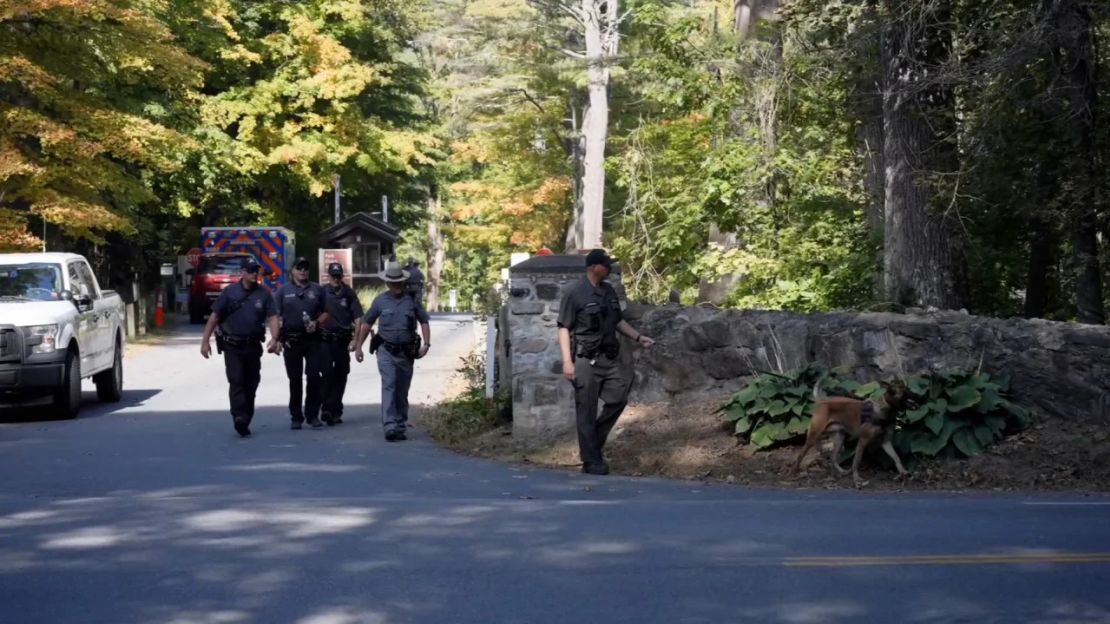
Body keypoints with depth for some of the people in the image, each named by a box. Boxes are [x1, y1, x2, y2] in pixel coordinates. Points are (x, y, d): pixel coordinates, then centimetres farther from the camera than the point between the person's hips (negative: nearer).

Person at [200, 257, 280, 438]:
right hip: (232, 346, -2)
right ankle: (239, 418, -21)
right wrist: (205, 341, -5)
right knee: (236, 381, -14)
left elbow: (272, 317, -3)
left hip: (253, 346, 2)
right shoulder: (230, 292, -1)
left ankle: (245, 421, 19)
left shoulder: (264, 293, 3)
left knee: (251, 383, 8)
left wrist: (274, 339, -21)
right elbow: (214, 316, 1)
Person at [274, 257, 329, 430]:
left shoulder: (317, 290, 11)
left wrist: (317, 323, -8)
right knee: (295, 380, 5)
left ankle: (312, 415, 4)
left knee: (314, 377, -5)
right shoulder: (283, 291, 8)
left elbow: (326, 312, 12)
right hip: (291, 340, 0)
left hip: (312, 339, 0)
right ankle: (296, 417, 12)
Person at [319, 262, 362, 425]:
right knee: (328, 373, -12)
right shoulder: (322, 292, 1)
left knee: (341, 375, 5)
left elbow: (358, 318, 0)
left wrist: (355, 340, -8)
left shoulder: (349, 294, 3)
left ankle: (335, 411, 13)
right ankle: (327, 409, -8)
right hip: (325, 339, -2)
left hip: (343, 340, 2)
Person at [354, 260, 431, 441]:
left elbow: (423, 322, 7)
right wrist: (359, 346, 11)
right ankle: (390, 427, -21)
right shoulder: (380, 301, 2)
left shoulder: (412, 300, 3)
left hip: (407, 352, 2)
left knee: (402, 391, 10)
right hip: (386, 351, -2)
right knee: (389, 386, -14)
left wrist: (426, 344, -6)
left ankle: (400, 427, 20)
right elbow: (366, 323, 11)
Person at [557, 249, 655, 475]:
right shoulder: (574, 293, -11)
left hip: (609, 357, 7)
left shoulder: (609, 291, 10)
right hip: (586, 360, -7)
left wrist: (638, 337, 13)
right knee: (587, 411, -1)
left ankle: (593, 442, 22)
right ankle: (591, 460, 6)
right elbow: (564, 328, -11)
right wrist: (567, 361, -17)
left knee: (618, 399, 3)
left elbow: (618, 321, 22)